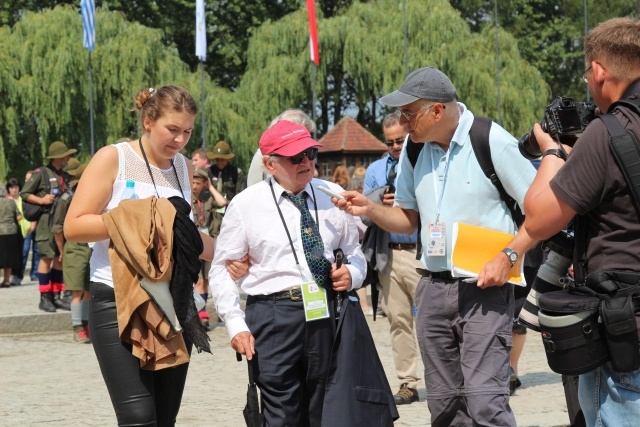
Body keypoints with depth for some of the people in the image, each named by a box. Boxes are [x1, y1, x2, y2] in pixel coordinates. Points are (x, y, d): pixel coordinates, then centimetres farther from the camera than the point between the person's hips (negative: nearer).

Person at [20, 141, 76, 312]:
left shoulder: (65, 176, 17)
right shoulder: (41, 173, -3)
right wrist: (41, 200, -15)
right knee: (47, 258, -7)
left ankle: (56, 296, 13)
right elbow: (24, 193, -2)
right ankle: (44, 298, -3)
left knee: (61, 258, 6)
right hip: (47, 219, -7)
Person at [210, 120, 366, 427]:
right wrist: (235, 325, -7)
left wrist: (352, 274, -2)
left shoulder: (332, 196, 10)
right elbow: (222, 270, 3)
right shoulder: (246, 205, 1)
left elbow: (354, 251, 21)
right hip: (273, 316, -3)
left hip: (326, 314, 3)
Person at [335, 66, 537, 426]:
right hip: (434, 288, 6)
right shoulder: (414, 150, 7)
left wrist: (508, 256, -20)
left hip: (485, 288, -6)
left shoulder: (493, 142, -12)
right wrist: (369, 208, 0)